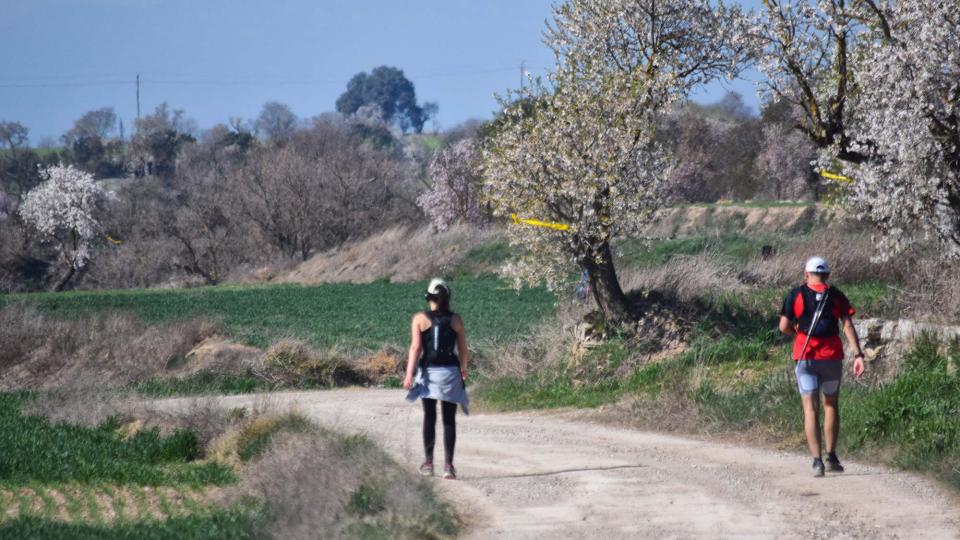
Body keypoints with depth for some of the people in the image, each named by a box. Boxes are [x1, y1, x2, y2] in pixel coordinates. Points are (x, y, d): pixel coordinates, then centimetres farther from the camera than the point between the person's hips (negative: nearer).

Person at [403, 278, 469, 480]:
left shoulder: (420, 319, -4)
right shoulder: (455, 320, 0)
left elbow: (416, 347, -10)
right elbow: (463, 349, 5)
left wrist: (409, 374, -10)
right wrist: (464, 370, 22)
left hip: (429, 371, 0)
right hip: (450, 372, 0)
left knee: (429, 417, 11)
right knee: (449, 420, 3)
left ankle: (428, 462, 10)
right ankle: (448, 465, -4)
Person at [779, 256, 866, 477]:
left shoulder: (796, 295, 1)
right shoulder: (836, 296, 4)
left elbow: (784, 327, -1)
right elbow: (848, 326, -5)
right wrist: (858, 355, -8)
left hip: (805, 357, -1)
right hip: (831, 357, 1)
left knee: (811, 409, -2)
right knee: (831, 406, 17)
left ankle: (817, 460, -13)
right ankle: (831, 457, 18)